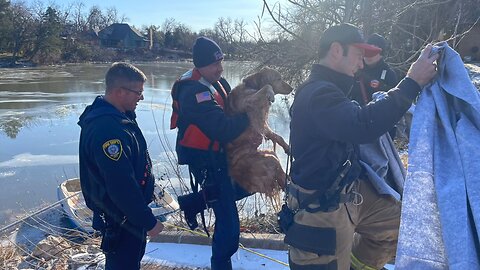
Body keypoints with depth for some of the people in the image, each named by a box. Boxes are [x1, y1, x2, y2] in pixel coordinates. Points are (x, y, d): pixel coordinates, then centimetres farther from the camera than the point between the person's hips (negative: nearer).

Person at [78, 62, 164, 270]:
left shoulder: (110, 114, 3)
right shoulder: (108, 130, -32)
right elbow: (121, 186, -30)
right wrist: (148, 221, -23)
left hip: (128, 210, 10)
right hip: (121, 218, -10)